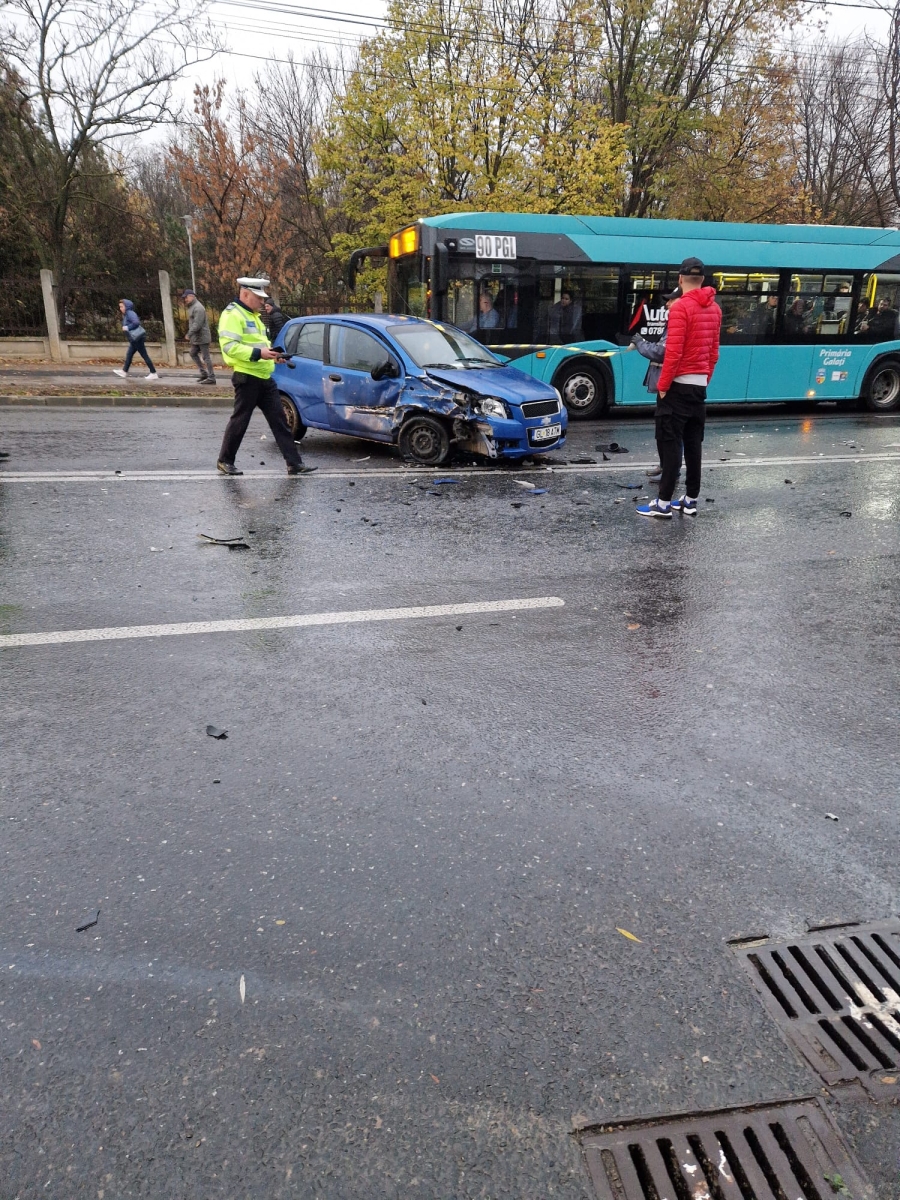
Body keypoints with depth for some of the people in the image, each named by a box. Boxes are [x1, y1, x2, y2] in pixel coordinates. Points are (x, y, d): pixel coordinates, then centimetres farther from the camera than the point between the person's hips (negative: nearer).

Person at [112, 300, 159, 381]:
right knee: (129, 354, 11)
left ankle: (154, 373, -4)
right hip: (134, 339, 10)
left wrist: (127, 327, -15)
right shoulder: (126, 315, 18)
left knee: (144, 355, -7)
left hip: (138, 338, -10)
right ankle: (124, 372, 16)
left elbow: (136, 322, -24)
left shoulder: (130, 313, -11)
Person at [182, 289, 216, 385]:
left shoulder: (198, 308, -17)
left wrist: (189, 334, -21)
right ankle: (203, 373, 19)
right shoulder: (191, 307, 16)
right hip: (196, 337, 11)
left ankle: (211, 377, -3)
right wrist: (191, 335, 12)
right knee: (193, 354, 14)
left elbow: (197, 324, -24)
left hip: (202, 337, -11)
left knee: (205, 357, -7)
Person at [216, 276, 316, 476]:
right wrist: (258, 353, -27)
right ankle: (225, 460, 16)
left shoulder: (253, 315, 21)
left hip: (265, 378, 9)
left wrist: (273, 354, 10)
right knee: (240, 421, 0)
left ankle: (295, 464, 4)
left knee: (279, 420, 4)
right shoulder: (232, 315, -10)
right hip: (247, 378, -9)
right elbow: (229, 346, -21)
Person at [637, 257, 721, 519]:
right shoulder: (714, 309, 11)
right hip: (699, 385, 8)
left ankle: (664, 503, -5)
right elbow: (713, 352, 15)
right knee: (693, 443, 10)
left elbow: (673, 352, -20)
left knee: (670, 443, -5)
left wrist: (662, 385, -14)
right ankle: (690, 500, 14)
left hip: (678, 384, -8)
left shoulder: (680, 307, -14)